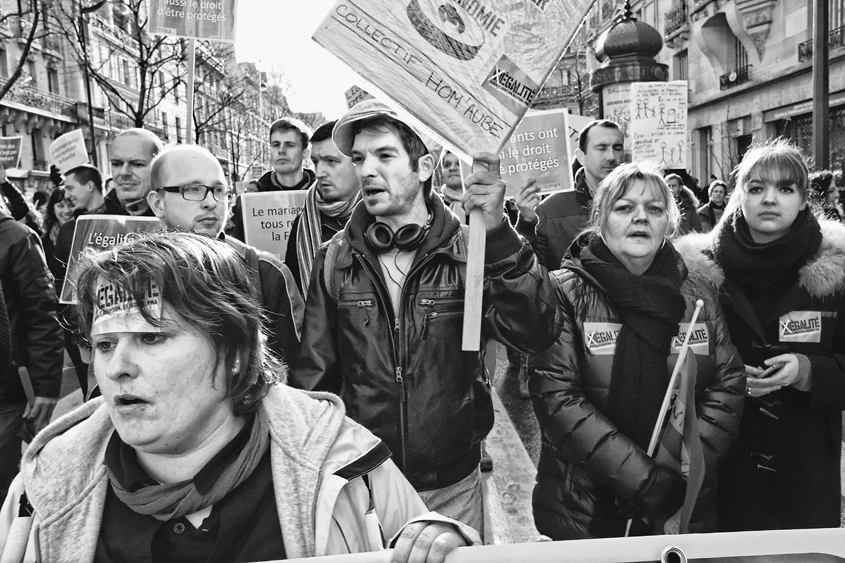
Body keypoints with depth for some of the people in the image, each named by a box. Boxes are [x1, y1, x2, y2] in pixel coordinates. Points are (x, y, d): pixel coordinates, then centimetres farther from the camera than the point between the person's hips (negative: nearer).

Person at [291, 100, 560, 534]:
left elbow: (535, 333, -23)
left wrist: (498, 235, -33)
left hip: (452, 487, -1)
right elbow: (314, 374, 0)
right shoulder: (336, 260, -5)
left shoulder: (468, 252, -10)